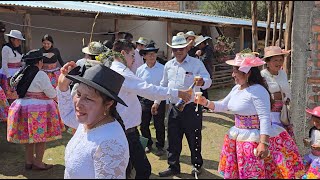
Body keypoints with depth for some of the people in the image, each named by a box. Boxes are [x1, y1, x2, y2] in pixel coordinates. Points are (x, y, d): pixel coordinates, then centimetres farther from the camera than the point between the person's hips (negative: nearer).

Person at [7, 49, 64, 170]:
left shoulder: (21, 73, 6)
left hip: (23, 106, 8)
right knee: (41, 137, 4)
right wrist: (55, 94, 9)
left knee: (29, 135, 17)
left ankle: (29, 161, 26)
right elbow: (51, 93, -13)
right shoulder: (41, 75, -15)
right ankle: (38, 163, 11)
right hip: (39, 109, -7)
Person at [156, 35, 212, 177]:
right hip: (174, 108, 4)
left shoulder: (196, 63, -8)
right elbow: (163, 85, 17)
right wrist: (157, 101, 16)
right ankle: (173, 167, 26)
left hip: (191, 108, -4)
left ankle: (197, 165, 30)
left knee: (194, 139, 10)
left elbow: (208, 81, -18)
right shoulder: (168, 65, 7)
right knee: (173, 140, 11)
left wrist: (202, 82, -41)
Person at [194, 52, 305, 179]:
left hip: (253, 139, -8)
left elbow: (265, 119, -22)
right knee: (233, 172, 15)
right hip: (237, 138, 9)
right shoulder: (236, 88, 9)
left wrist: (263, 143, -27)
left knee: (253, 174, -1)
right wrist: (206, 102, 5)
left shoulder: (258, 91, -19)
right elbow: (224, 105, 21)